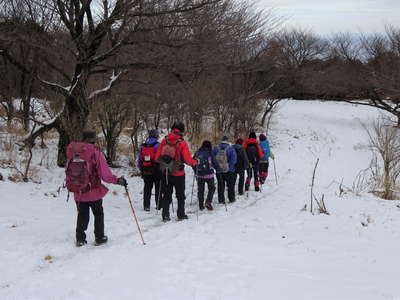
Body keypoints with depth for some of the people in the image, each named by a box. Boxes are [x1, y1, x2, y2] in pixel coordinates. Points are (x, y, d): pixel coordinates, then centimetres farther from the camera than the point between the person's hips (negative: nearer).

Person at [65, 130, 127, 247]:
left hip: (78, 193, 4)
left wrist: (70, 185, 22)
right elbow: (105, 174, -17)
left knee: (82, 215, 18)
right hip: (94, 192, -3)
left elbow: (68, 171, 7)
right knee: (98, 214, 16)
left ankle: (80, 239, 19)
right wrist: (118, 180, -4)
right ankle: (99, 238, 22)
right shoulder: (95, 152, -16)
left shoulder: (72, 151, -3)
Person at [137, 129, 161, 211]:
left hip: (146, 171, 4)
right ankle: (159, 205, 10)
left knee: (147, 189, 11)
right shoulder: (158, 145, -9)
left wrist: (141, 170, 19)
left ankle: (146, 206, 10)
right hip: (156, 171, -4)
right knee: (158, 188, 7)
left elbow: (139, 159, 10)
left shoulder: (143, 146, 6)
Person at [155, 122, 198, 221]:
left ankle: (165, 215, 12)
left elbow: (157, 157, -4)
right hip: (178, 174, -3)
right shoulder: (182, 143, -17)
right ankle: (181, 214, 20)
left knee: (166, 195, 14)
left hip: (165, 173, 3)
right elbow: (188, 160, -16)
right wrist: (195, 162, 3)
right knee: (180, 195, 15)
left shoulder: (164, 141, -6)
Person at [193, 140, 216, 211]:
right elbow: (214, 163, -7)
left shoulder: (197, 153, 1)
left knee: (200, 190, 13)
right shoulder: (209, 153, -10)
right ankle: (208, 202, -4)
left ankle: (201, 205, 14)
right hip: (209, 174, -3)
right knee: (212, 188, 13)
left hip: (199, 174, 3)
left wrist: (196, 171, 22)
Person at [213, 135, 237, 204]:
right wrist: (230, 166, -8)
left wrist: (216, 166, 5)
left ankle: (221, 200, 11)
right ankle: (231, 199, 19)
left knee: (220, 186, 11)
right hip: (229, 171, -2)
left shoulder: (216, 148, -1)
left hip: (219, 171, 2)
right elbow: (233, 159, -17)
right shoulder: (230, 148, -10)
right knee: (230, 185, 13)